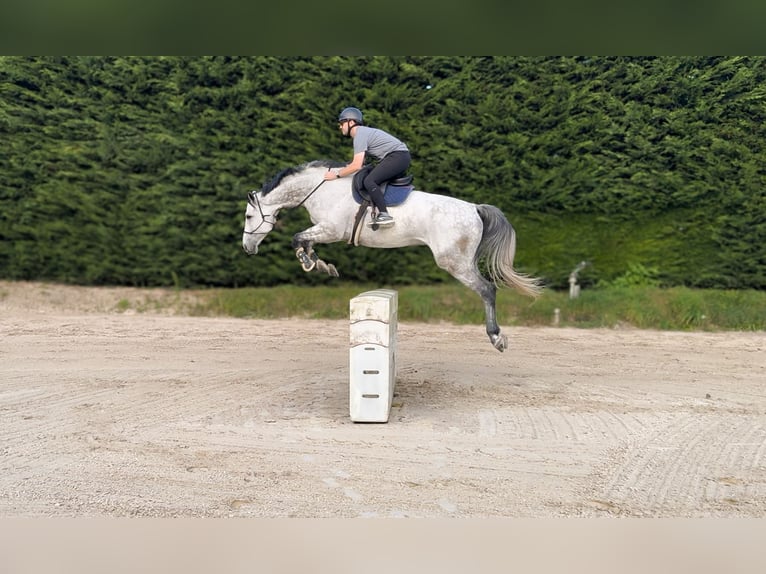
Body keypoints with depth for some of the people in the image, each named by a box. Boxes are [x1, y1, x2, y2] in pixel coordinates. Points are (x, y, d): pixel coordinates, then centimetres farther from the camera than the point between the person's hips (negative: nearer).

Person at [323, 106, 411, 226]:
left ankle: (385, 215, -27)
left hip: (398, 156, -11)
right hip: (401, 157, 11)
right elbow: (360, 163, 21)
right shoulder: (363, 132, 19)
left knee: (369, 181, -21)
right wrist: (343, 169, 15)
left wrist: (337, 174, -10)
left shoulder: (360, 135, -12)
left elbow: (357, 166, -20)